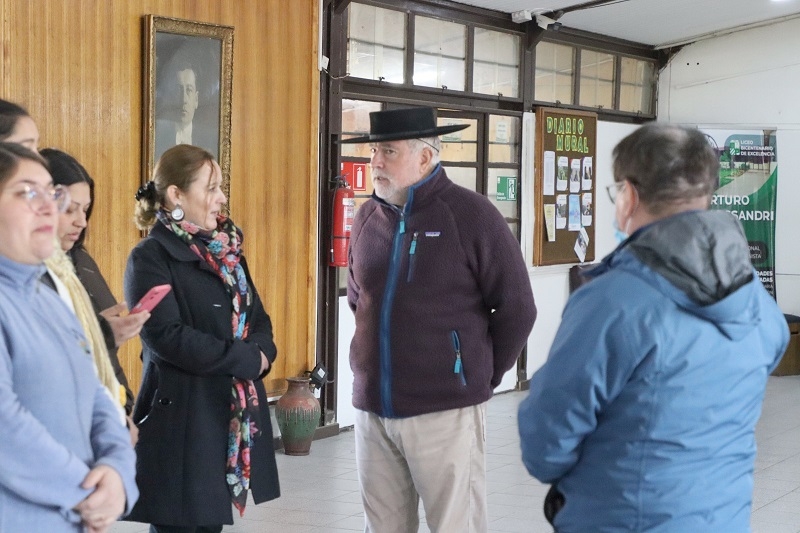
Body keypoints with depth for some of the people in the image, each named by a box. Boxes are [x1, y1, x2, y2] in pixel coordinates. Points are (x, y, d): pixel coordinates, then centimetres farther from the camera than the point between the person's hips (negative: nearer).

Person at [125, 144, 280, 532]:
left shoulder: (226, 250, 13)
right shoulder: (151, 258, -10)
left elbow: (257, 318, 15)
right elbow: (167, 337, -20)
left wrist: (263, 352, -8)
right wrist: (245, 360, -15)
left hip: (235, 412, 7)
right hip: (182, 418, -7)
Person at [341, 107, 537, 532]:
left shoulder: (471, 216, -8)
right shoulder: (367, 218, 8)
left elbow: (517, 308, -5)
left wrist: (481, 377, 1)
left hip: (444, 410, -5)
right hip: (372, 408, 6)